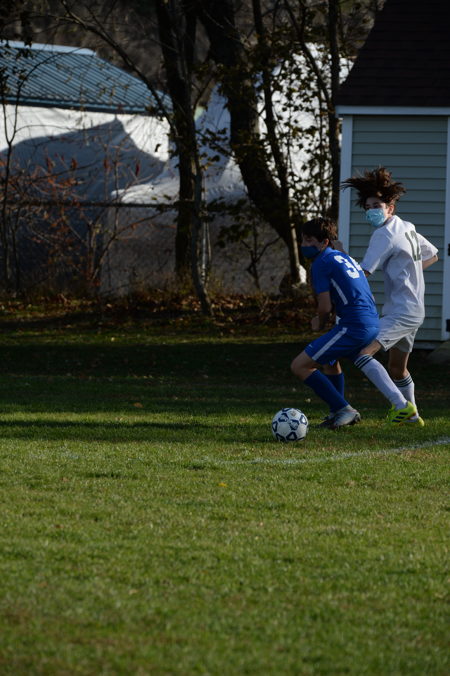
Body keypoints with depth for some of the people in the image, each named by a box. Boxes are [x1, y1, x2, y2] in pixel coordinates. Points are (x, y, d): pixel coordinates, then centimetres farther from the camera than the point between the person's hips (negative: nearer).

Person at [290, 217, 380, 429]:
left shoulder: (321, 263, -5)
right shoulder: (345, 258, 23)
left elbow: (325, 307, -10)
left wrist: (320, 323, 13)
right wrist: (324, 318, 23)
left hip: (353, 327, -10)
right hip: (373, 325, 10)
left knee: (299, 366, -8)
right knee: (329, 359, 34)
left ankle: (344, 410, -10)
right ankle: (338, 412, 28)